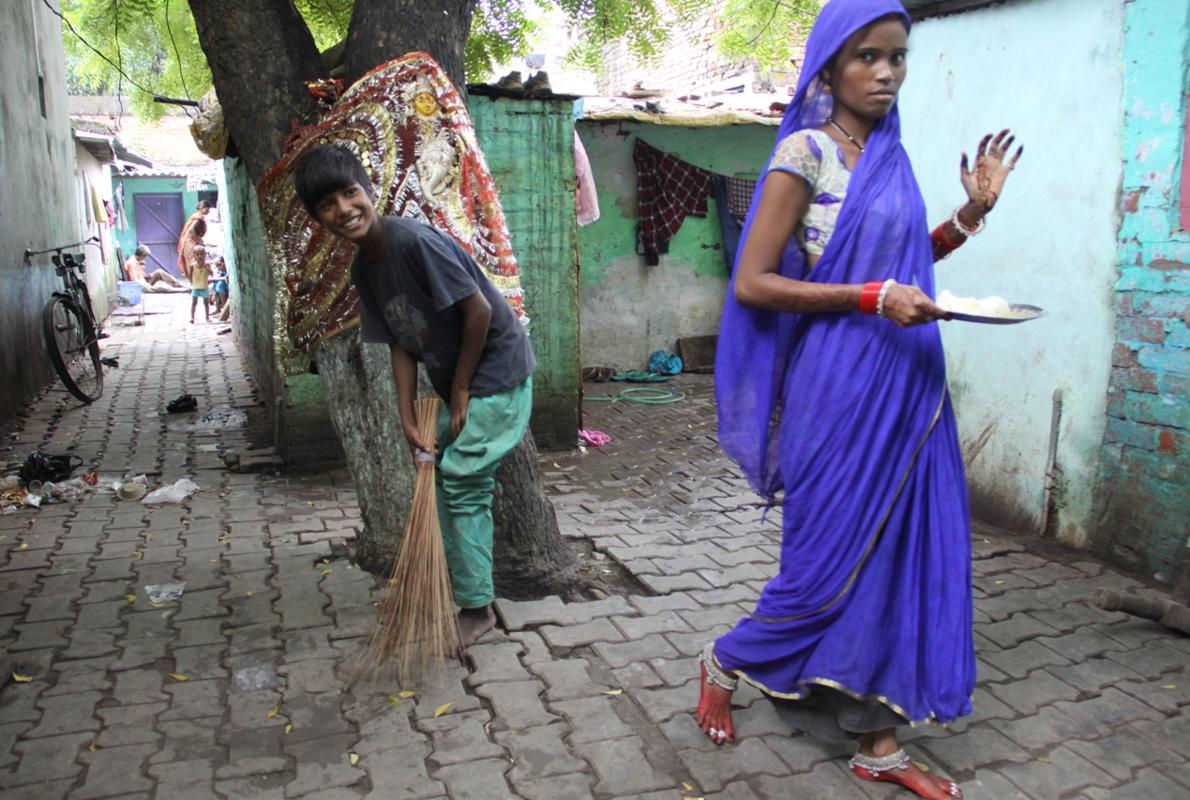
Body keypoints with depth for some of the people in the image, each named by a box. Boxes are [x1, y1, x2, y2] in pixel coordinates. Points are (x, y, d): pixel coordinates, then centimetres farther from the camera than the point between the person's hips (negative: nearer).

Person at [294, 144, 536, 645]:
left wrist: (460, 391, -15)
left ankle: (476, 609, 10)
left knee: (461, 485, -5)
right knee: (442, 480, 16)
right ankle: (455, 586, 35)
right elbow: (400, 345, 5)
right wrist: (408, 420, -2)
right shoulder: (364, 270, 3)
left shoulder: (414, 241, -24)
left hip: (497, 373, -9)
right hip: (456, 382, 9)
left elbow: (478, 310, -23)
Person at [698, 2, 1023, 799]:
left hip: (904, 386, 7)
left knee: (898, 555, 9)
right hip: (838, 389, -7)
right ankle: (727, 662, 30)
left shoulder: (891, 156, 12)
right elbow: (752, 285, -14)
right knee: (834, 556, 3)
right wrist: (871, 299, -20)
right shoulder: (805, 154, -9)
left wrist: (972, 213, 11)